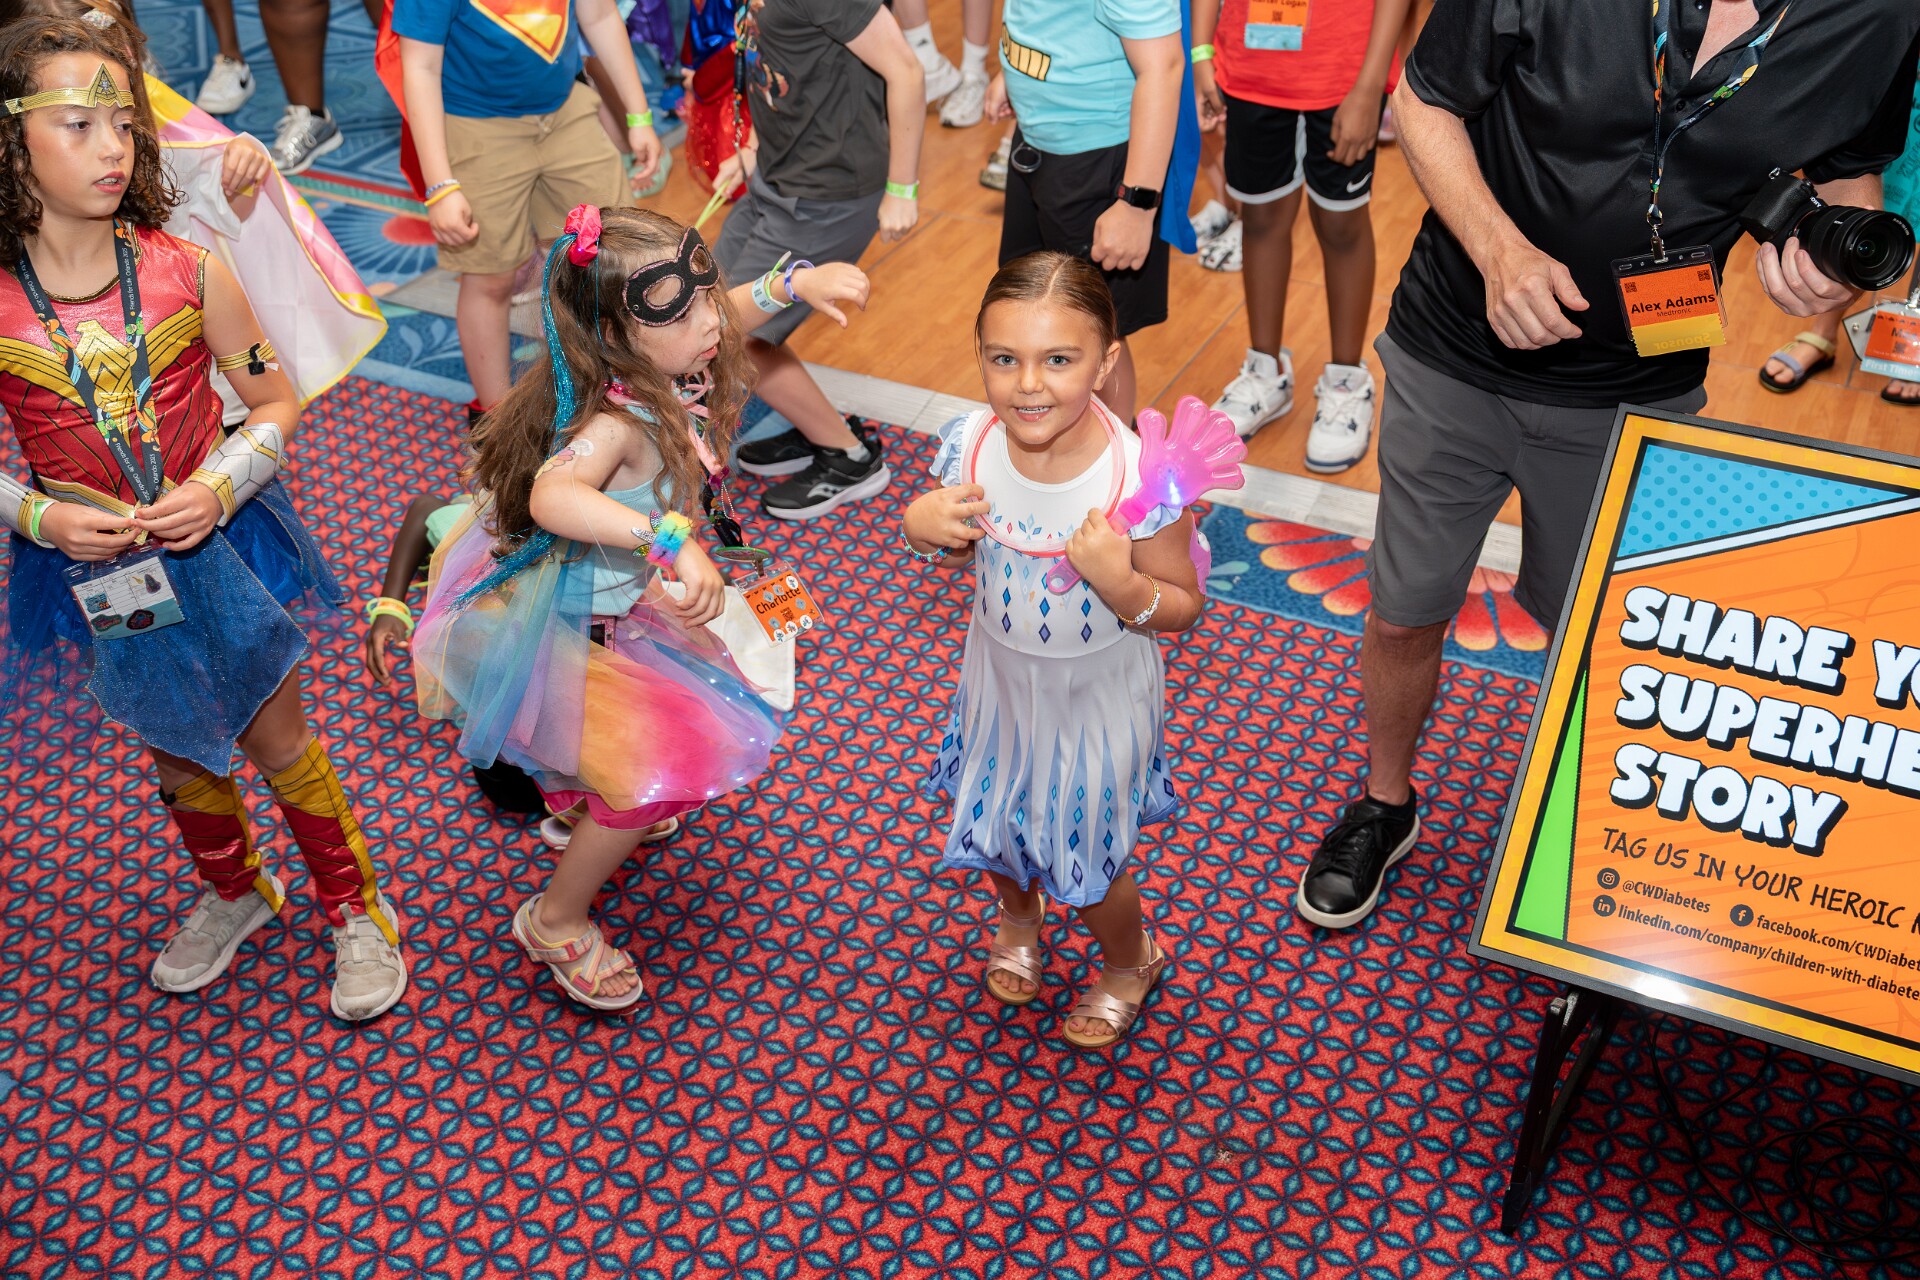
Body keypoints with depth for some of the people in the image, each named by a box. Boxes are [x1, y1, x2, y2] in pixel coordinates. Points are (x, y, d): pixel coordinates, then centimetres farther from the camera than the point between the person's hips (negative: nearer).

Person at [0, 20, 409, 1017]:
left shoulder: (187, 273, -15)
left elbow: (276, 402, -5)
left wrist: (220, 487, -19)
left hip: (220, 548, -1)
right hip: (101, 573, 1)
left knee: (277, 743, 12)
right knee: (180, 756, 21)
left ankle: (355, 910, 31)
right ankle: (234, 894, 47)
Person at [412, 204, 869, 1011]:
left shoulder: (664, 371, -14)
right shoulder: (616, 423, -41)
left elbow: (730, 308, 7)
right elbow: (553, 496, -61)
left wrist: (794, 284, -9)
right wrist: (672, 540, -69)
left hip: (619, 596, 10)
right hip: (574, 619, -9)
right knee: (653, 771, -2)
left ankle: (580, 806, 61)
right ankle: (555, 921, 20)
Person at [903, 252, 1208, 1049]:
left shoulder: (1139, 477, -33)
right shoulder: (969, 446, -21)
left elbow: (1181, 609, -20)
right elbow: (952, 553, -1)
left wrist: (1120, 583, -40)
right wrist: (921, 529, -24)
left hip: (1097, 694, -4)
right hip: (1000, 672, 4)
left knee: (1087, 860, 16)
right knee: (993, 820, 27)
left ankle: (1130, 963, 51)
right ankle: (1018, 913, 64)